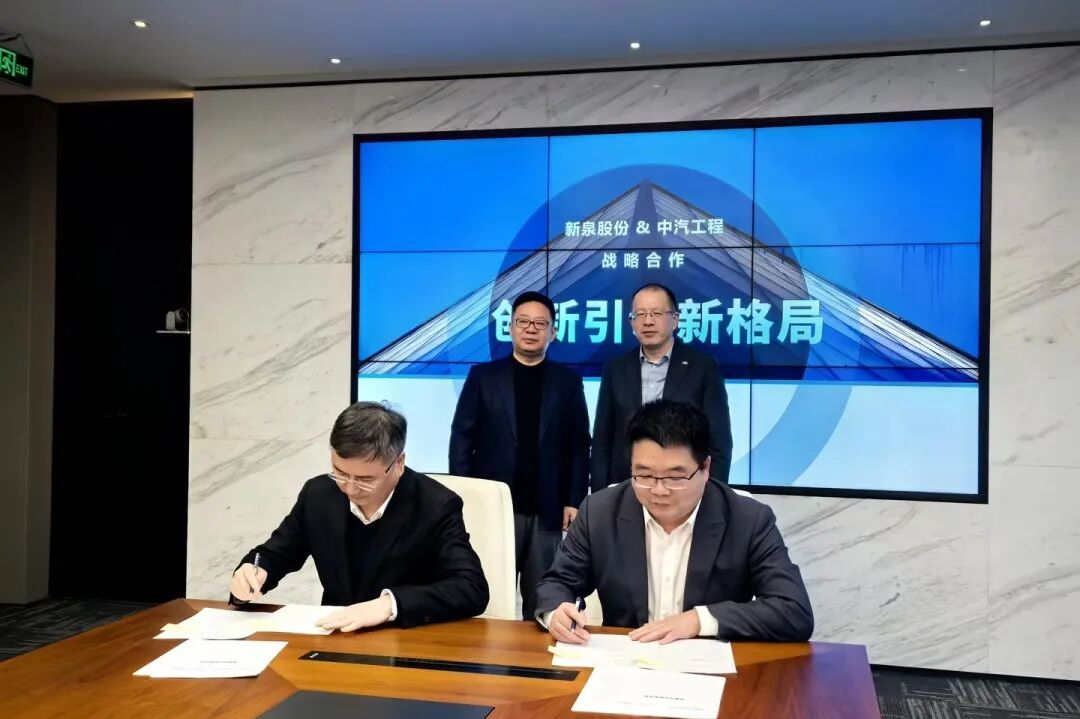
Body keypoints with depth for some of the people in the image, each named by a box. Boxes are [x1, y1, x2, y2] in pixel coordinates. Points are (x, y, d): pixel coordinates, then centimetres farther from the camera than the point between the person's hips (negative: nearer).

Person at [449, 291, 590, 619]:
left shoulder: (568, 381, 7)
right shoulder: (483, 376, 5)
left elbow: (579, 445, 5)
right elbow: (462, 438, 2)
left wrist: (574, 501, -2)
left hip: (546, 510, 1)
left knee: (541, 597, 7)